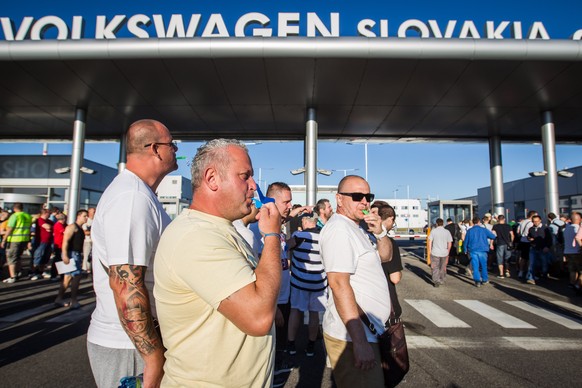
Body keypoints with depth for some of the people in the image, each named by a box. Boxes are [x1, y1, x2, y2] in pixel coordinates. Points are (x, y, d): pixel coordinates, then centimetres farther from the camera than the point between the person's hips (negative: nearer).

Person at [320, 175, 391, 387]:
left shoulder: (356, 227, 12)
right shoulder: (339, 229, -19)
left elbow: (385, 256, 16)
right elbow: (339, 284, -26)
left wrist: (380, 232, -4)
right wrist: (360, 341, -27)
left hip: (366, 333, 10)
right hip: (352, 337, -10)